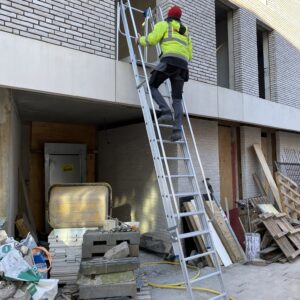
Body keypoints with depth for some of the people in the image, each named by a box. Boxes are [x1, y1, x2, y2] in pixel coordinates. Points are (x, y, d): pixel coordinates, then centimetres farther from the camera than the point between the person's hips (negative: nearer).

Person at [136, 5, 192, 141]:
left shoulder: (163, 24, 16)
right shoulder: (185, 31, 34)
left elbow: (152, 39, 1)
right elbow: (189, 54, 28)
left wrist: (140, 40, 21)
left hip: (170, 60, -6)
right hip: (183, 64, 6)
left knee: (152, 86, 4)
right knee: (177, 98, 1)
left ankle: (166, 112, -16)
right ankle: (178, 129, -13)